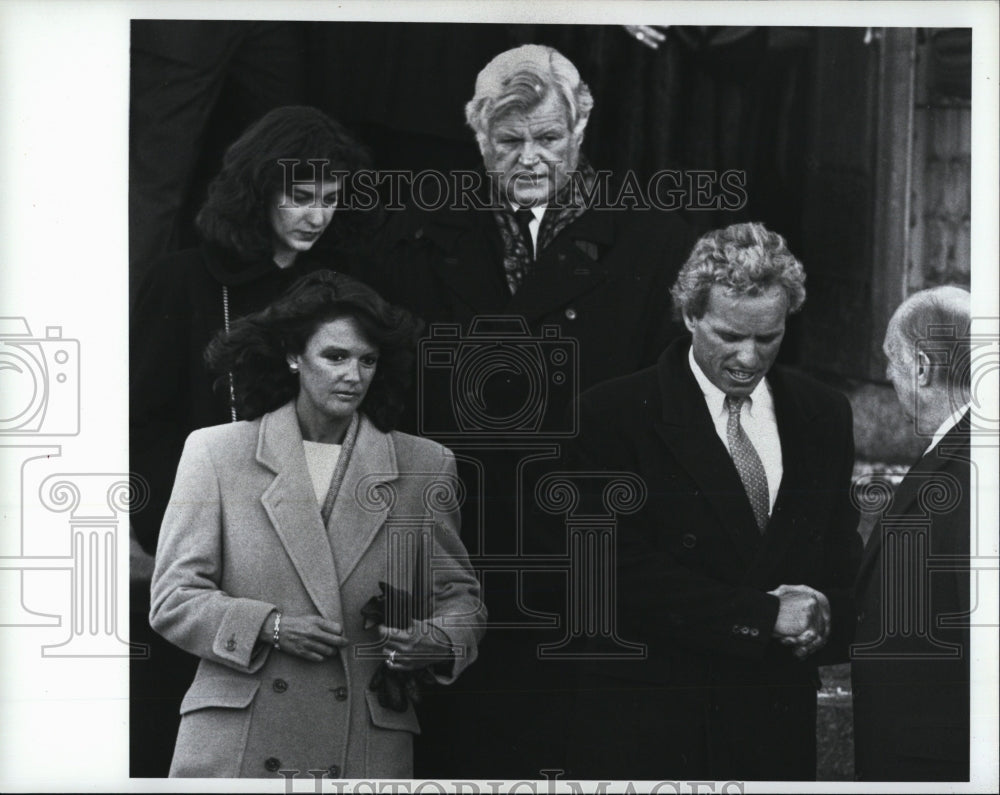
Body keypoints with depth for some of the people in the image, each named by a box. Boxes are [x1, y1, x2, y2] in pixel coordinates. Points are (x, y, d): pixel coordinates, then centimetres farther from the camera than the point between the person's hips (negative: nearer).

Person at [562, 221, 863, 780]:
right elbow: (624, 572, -14)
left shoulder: (824, 415, 8)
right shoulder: (614, 416, -7)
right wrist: (762, 615, -17)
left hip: (779, 723, 4)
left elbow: (844, 561, 12)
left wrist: (826, 617, -11)